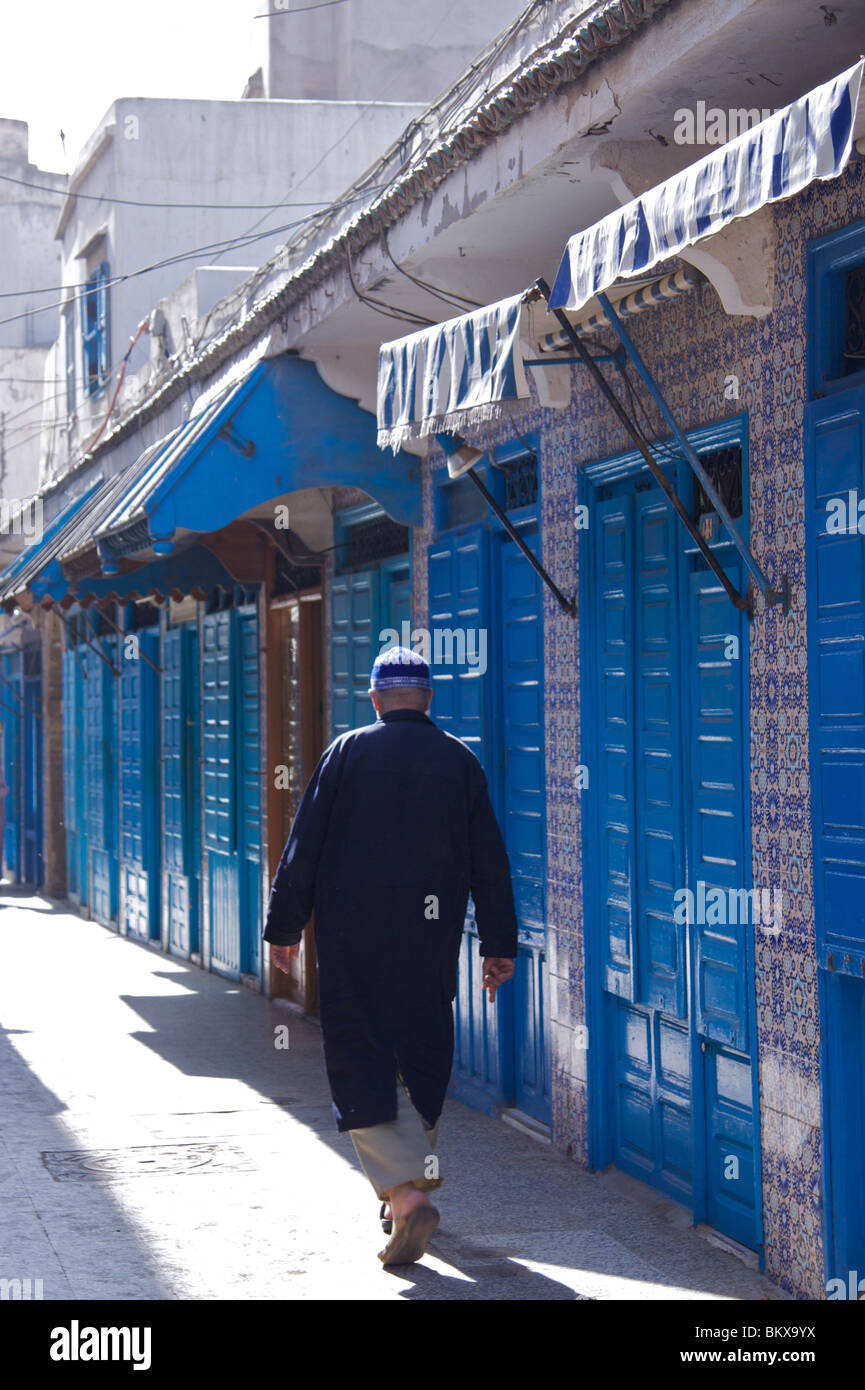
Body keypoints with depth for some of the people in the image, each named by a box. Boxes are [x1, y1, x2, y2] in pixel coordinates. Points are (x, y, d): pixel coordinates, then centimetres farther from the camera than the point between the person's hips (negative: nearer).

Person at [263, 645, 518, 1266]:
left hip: (352, 938, -2)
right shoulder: (460, 760, 6)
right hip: (431, 938, 3)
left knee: (362, 1061, -3)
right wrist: (500, 945, 12)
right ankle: (416, 1170, 25)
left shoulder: (347, 752, 0)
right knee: (422, 1057, 16)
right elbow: (490, 861, 6)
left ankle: (406, 1190, -18)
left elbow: (304, 847, -1)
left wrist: (284, 928, 6)